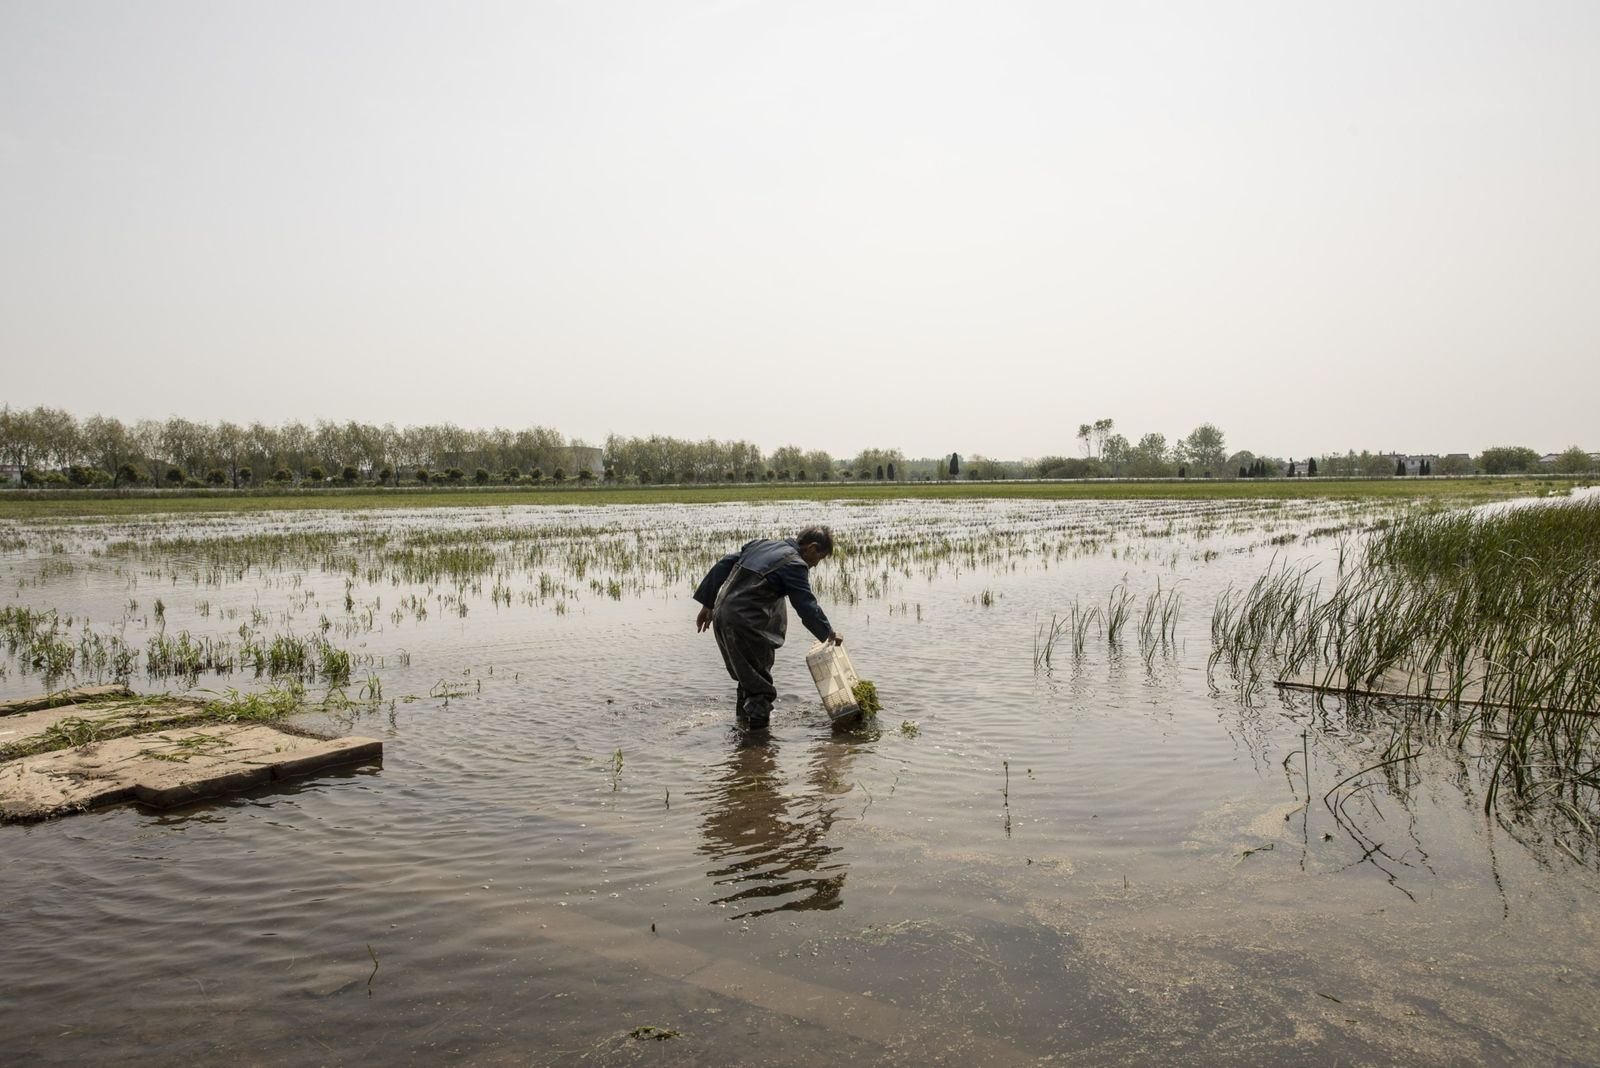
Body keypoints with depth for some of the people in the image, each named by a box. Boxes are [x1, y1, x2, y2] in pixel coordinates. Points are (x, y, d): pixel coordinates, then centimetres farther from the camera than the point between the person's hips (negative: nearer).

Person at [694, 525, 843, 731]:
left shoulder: (760, 544, 17)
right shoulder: (795, 565, -7)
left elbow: (723, 566, 17)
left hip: (721, 615, 9)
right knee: (760, 683, 2)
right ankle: (757, 729, 4)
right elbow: (807, 606, -8)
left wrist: (707, 604, 19)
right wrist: (829, 633, 8)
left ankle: (744, 720, 37)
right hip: (744, 624, -9)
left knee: (747, 675, 25)